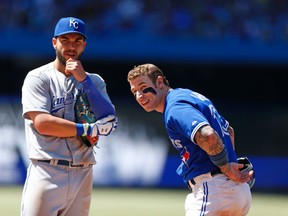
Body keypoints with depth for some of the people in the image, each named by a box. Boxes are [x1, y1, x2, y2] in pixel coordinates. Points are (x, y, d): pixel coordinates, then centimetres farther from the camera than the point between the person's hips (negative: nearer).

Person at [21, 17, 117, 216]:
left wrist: (84, 80, -5)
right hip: (47, 173, -5)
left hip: (83, 175, 5)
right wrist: (88, 129, -9)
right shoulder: (38, 78, 1)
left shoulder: (94, 81, 15)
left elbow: (109, 123, -1)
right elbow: (42, 123, -13)